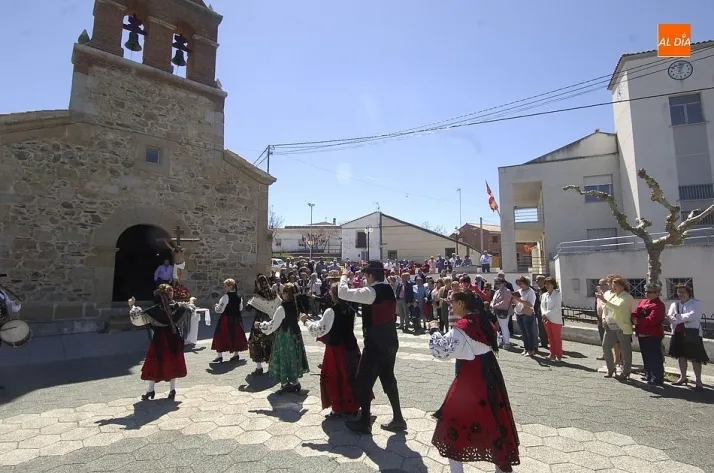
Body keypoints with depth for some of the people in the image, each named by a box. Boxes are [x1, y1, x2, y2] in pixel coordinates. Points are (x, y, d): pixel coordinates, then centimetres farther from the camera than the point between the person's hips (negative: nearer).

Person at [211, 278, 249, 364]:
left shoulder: (226, 296, -15)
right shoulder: (238, 296, 5)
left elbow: (220, 309, -15)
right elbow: (240, 308, 13)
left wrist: (216, 306, 4)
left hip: (226, 319, -7)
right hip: (236, 318, 7)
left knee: (222, 335, 2)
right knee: (236, 335, 12)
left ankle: (219, 355, 3)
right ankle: (236, 354, 20)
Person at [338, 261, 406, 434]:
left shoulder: (371, 292, -18)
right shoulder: (388, 290, 7)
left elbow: (343, 293, -19)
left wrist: (344, 276, -3)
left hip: (375, 344, -8)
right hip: (390, 341, 9)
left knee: (364, 381, 5)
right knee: (388, 379, 19)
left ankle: (364, 423, 15)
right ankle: (398, 419, 25)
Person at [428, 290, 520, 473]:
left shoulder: (462, 327, -20)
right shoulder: (484, 322, 5)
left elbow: (441, 350, -27)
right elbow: (494, 344, 20)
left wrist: (434, 330, -13)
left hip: (471, 378, -8)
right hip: (489, 374, 8)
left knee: (455, 420, 6)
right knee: (491, 416, 19)